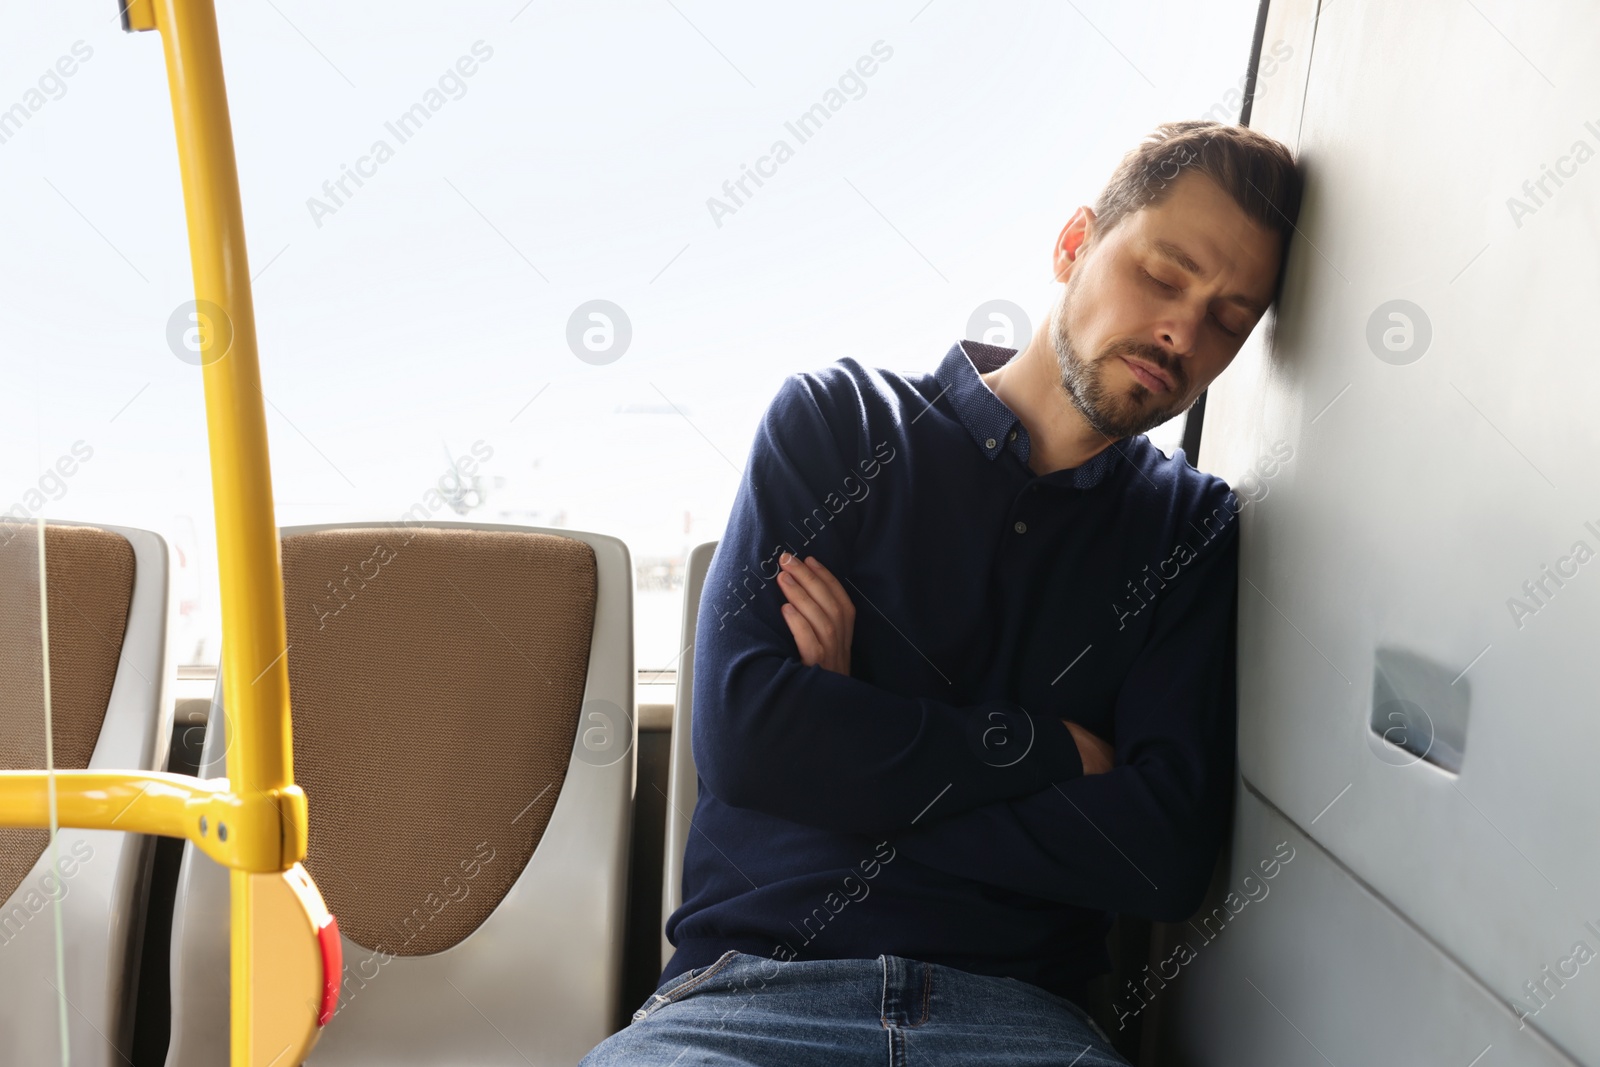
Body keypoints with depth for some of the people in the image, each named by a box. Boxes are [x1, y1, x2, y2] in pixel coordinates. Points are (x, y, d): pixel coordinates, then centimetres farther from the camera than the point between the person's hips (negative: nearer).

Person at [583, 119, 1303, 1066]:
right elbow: (741, 731, -9)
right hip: (760, 982, -1)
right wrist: (1047, 749, -5)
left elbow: (1167, 860, -4)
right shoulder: (836, 420, 5)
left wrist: (858, 754, -6)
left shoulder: (1195, 528, 9)